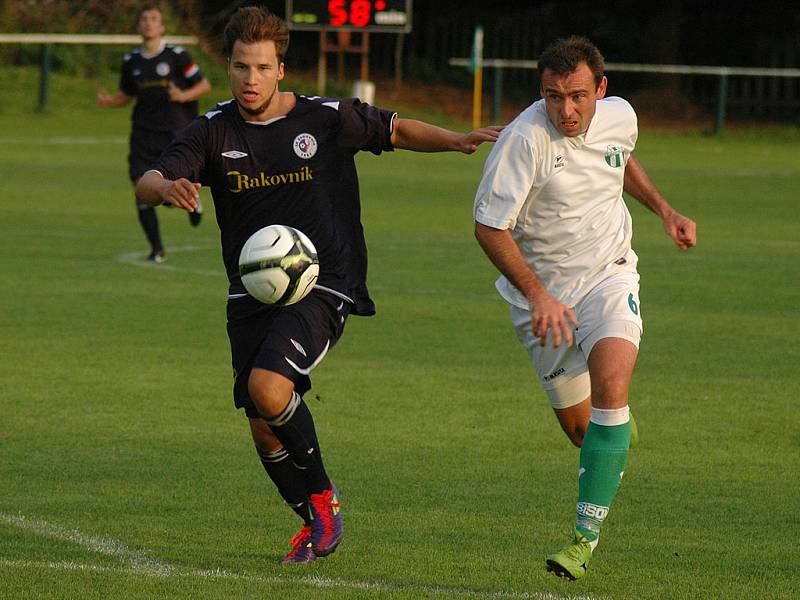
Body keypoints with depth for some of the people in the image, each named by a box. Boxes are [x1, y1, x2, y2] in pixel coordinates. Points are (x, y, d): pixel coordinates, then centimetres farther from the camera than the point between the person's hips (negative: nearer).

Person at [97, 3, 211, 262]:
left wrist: (183, 96, -19)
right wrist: (108, 101, -1)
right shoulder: (131, 61, 8)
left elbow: (204, 86, 0)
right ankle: (156, 249, 7)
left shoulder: (177, 55, -4)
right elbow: (126, 95, 21)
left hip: (175, 132, -3)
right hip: (143, 132, 4)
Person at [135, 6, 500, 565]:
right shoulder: (214, 131, -1)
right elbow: (148, 183, -11)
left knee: (268, 387, -26)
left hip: (324, 285, -4)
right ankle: (314, 522, 27)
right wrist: (166, 188, -36)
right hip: (251, 294, 4)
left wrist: (455, 139, -6)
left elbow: (396, 130, 11)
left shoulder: (326, 119, -4)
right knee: (263, 429, 2)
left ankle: (324, 496, -4)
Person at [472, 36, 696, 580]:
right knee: (578, 425, 6)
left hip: (608, 276, 2)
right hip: (542, 293, -2)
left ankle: (586, 536, -22)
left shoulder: (619, 117, -6)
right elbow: (489, 226, -21)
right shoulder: (525, 139, -23)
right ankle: (618, 437, 46)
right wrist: (538, 295, -28)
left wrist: (664, 210, 13)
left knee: (611, 387, -24)